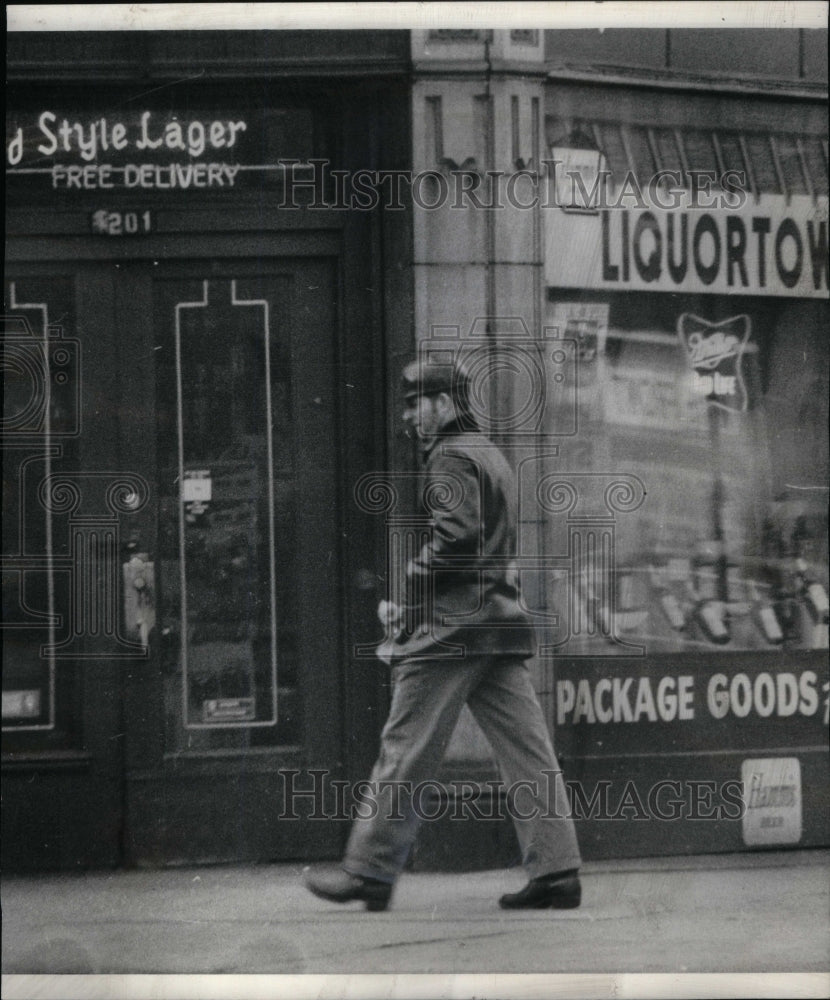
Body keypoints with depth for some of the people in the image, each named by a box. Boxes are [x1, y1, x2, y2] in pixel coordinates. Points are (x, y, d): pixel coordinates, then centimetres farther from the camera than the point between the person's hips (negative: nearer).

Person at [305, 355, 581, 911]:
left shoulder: (450, 456, -7)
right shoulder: (492, 455, 22)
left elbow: (457, 535, -20)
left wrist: (409, 596, -10)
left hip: (451, 628, -9)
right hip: (501, 622, 9)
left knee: (406, 751, -2)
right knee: (528, 753, 3)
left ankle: (370, 870, 3)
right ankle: (557, 870, -1)